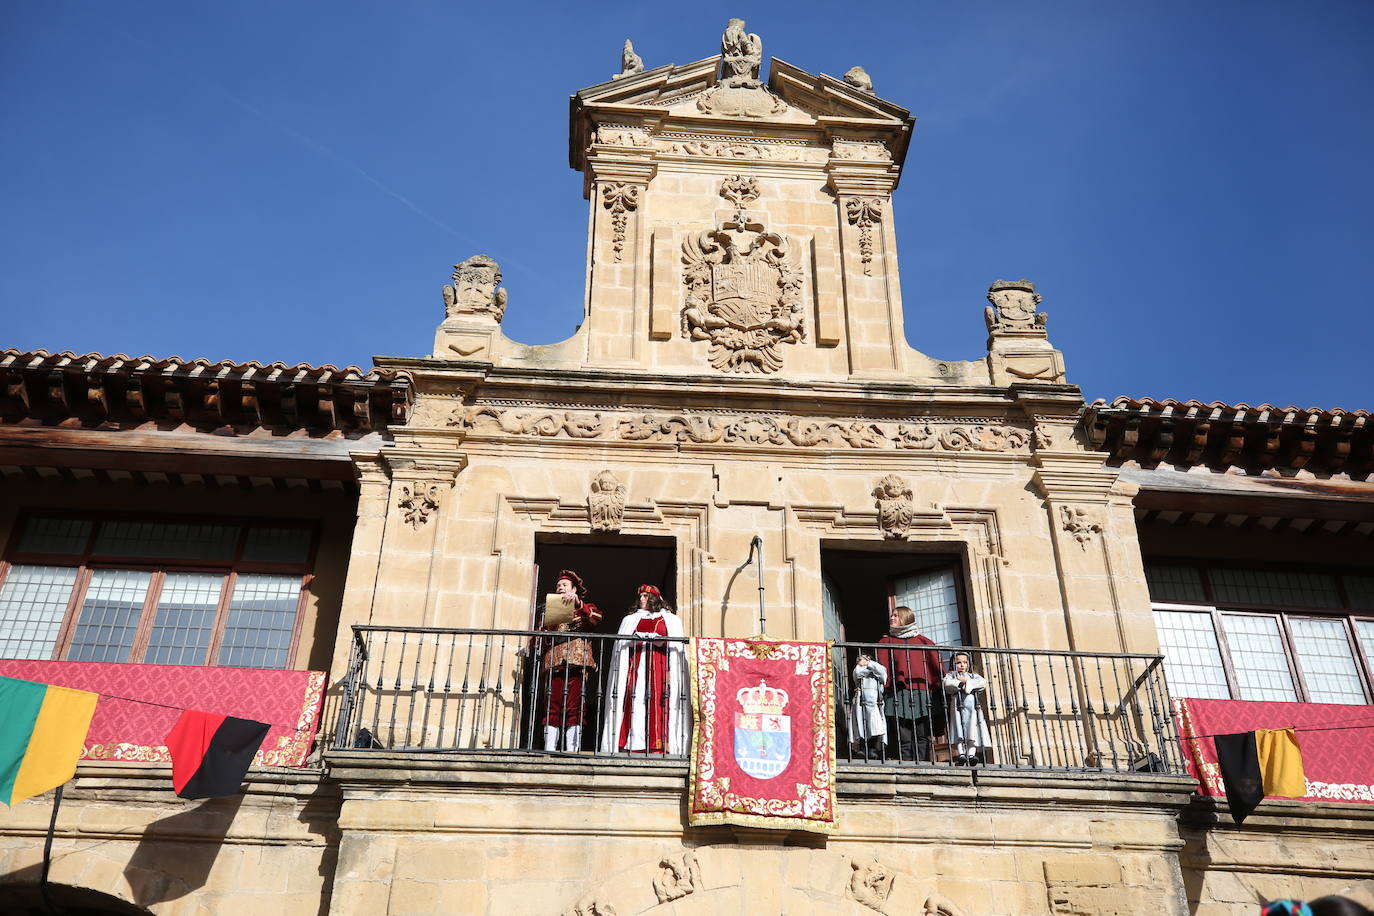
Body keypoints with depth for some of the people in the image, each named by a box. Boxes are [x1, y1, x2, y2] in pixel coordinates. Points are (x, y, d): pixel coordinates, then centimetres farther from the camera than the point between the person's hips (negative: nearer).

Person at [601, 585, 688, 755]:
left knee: (658, 702, -13)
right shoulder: (630, 619, 25)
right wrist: (638, 640, -4)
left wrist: (661, 642, -9)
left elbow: (675, 644, 9)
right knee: (635, 702, -12)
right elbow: (622, 643, 12)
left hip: (659, 665, -1)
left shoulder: (670, 619, 19)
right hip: (636, 665, 1)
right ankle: (633, 745, -16)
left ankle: (658, 745, -16)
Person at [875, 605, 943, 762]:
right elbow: (882, 669, 5)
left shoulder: (923, 641, 18)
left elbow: (937, 667, 11)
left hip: (922, 693, 1)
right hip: (899, 694, -1)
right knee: (904, 739, -7)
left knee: (922, 737, -5)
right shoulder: (886, 642, 17)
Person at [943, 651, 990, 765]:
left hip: (973, 704, 1)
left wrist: (967, 681, 2)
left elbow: (983, 683, 10)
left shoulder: (973, 676, 34)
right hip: (957, 702, -1)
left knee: (972, 729, -15)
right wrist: (960, 684, -7)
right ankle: (960, 754, -26)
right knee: (959, 728, -16)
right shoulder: (951, 675, 28)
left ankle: (971, 754, -26)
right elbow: (947, 684, 3)